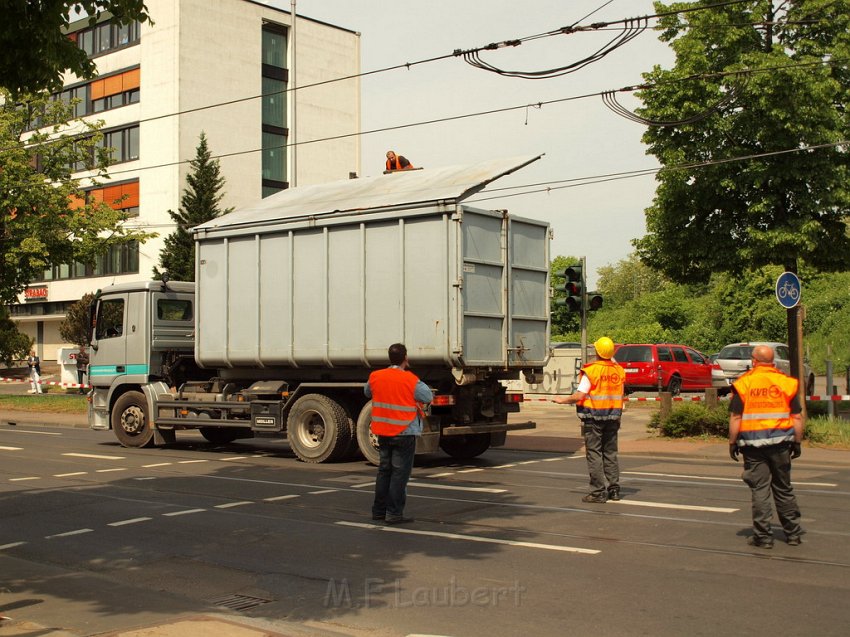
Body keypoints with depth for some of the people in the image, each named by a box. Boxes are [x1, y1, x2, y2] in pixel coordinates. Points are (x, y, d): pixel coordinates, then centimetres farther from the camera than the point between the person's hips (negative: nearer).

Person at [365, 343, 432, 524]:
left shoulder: (375, 377, 0)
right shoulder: (410, 380, -16)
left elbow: (367, 393, 18)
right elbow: (428, 397, -5)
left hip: (383, 432, 6)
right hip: (404, 433, -6)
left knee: (384, 470, 17)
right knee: (400, 473, 0)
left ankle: (379, 510, 22)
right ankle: (394, 514, 0)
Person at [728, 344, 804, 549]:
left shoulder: (743, 383, -5)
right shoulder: (786, 382, 1)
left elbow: (735, 417, -7)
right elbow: (797, 417, 2)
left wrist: (732, 442, 1)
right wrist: (797, 442, 11)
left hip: (753, 445, -2)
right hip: (780, 443, 2)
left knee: (760, 490, 2)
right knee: (784, 489, 14)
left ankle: (763, 536, 3)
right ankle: (793, 534, 21)